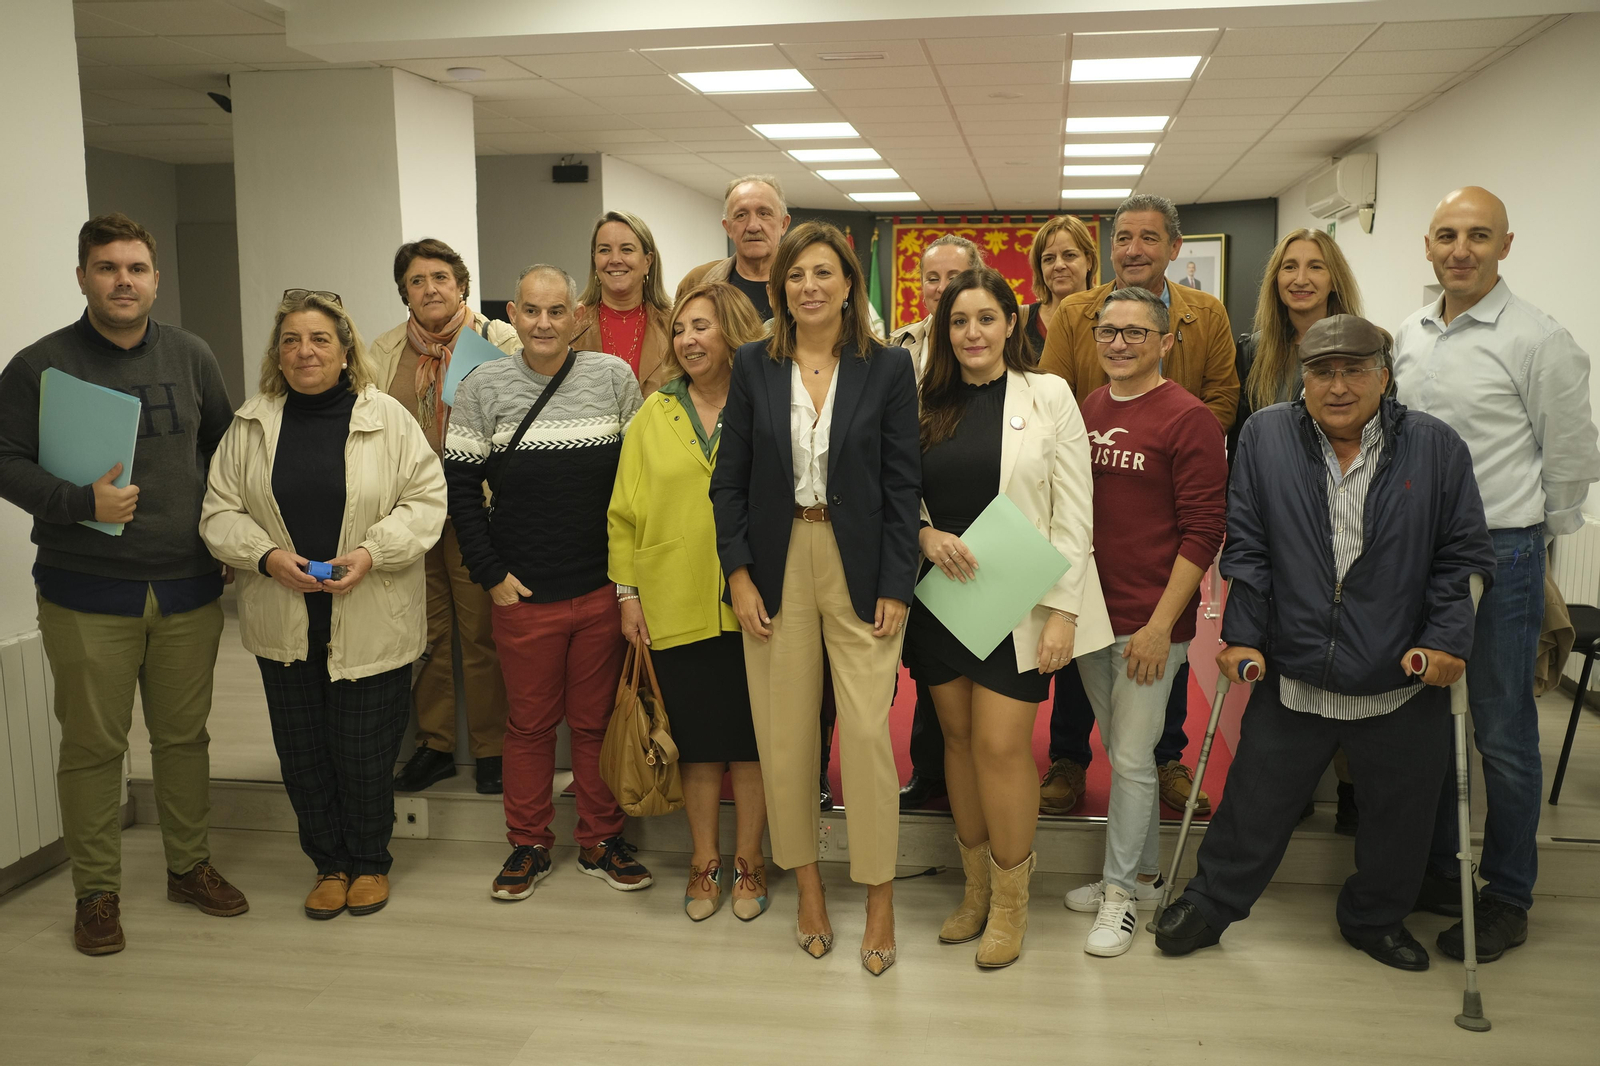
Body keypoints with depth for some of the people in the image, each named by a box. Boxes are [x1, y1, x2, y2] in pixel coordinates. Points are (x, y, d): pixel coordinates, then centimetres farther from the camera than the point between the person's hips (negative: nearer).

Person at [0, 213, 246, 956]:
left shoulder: (190, 357, 7)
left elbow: (223, 446, 15)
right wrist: (81, 502, -20)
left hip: (188, 588, 3)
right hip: (86, 594, -3)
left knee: (185, 734, 12)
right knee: (92, 746, 5)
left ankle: (189, 866, 28)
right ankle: (96, 892, 19)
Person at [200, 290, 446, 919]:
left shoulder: (388, 418, -3)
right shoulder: (251, 425, 5)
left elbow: (426, 500, -4)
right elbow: (221, 513, 6)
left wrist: (371, 552, -17)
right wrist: (267, 556, -12)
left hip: (369, 624, -3)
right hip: (285, 625, 3)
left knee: (364, 750, 5)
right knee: (302, 750, 11)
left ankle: (369, 861, 27)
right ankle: (329, 862, 30)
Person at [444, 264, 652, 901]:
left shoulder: (614, 377, 0)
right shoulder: (482, 388, 0)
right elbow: (460, 485, 2)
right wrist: (490, 574, -3)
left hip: (605, 590, 0)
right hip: (522, 595, 0)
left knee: (598, 719, 11)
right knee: (530, 722, 11)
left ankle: (601, 841, 27)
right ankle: (528, 845, 26)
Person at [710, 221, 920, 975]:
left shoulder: (888, 368, -1)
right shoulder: (753, 367, 4)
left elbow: (902, 485, -1)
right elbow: (729, 480, 5)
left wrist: (896, 588, -7)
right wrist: (738, 573, -3)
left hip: (859, 568, -2)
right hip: (777, 567, 2)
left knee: (868, 733, -3)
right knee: (784, 734, 7)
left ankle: (879, 897, 14)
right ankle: (806, 883, 25)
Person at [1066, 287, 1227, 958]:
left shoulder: (1187, 419, -10)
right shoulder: (1086, 411, 7)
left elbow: (1203, 530, -12)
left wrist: (1160, 624, -15)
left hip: (1149, 622, -6)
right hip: (1091, 612, 6)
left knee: (1132, 758, 1)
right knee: (1120, 752, 16)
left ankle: (1122, 891, 17)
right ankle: (1143, 874, 32)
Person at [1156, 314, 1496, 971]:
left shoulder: (1437, 448, -2)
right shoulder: (1266, 436, 0)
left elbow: (1463, 555, 2)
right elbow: (1245, 547, 1)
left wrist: (1447, 638, -8)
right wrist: (1242, 634, -4)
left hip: (1402, 682, 1)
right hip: (1292, 676, 0)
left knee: (1400, 811, 16)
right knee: (1255, 801, 10)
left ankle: (1376, 918, 40)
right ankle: (1209, 904, 30)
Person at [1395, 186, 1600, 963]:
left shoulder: (1538, 340, -10)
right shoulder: (1409, 337, 9)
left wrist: (1526, 537, -1)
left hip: (1499, 557, -6)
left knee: (1501, 732, 3)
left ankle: (1507, 899, 19)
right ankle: (1435, 870, 31)